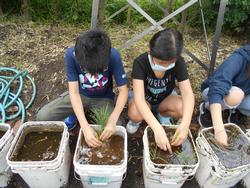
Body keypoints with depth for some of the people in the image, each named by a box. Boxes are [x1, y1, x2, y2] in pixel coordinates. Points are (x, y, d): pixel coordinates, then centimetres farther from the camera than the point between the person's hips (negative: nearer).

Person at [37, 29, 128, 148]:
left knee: (115, 131, -23)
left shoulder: (113, 56, -29)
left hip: (103, 98, 0)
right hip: (80, 94, 1)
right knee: (42, 117, -16)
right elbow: (74, 92, -25)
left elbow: (123, 90, -22)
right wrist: (85, 127, -36)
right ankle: (75, 115, 11)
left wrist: (112, 121, -37)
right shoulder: (71, 54, -26)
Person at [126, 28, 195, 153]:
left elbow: (188, 94, -29)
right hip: (144, 99, -2)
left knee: (183, 108, -31)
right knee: (135, 114, -36)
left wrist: (185, 125, -45)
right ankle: (137, 120, 2)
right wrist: (158, 129, -51)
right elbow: (139, 98, -40)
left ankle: (163, 114, 3)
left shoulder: (179, 62, -24)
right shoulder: (140, 63, -31)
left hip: (165, 98, 2)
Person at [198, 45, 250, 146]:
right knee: (235, 95, -36)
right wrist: (219, 129, -50)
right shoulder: (240, 58, -33)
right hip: (212, 90, -4)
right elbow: (216, 88, -44)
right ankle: (207, 108, -7)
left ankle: (230, 110, 5)